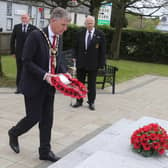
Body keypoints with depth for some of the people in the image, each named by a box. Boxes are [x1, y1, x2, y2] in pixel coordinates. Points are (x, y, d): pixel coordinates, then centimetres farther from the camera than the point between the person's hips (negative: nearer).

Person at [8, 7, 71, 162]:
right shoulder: (36, 36, -18)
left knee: (47, 119, 10)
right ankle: (14, 134, 33)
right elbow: (26, 61, -18)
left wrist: (64, 73, -4)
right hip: (34, 85, -7)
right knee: (34, 117, 2)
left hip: (49, 86, 7)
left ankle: (45, 151, 23)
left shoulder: (59, 38, 5)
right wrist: (45, 75, -24)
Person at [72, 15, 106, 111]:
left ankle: (91, 102, 20)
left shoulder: (100, 34, -4)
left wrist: (101, 63, -8)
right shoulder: (81, 33, 5)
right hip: (81, 63, 3)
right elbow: (77, 47, 13)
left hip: (93, 64, -3)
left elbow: (102, 50, -4)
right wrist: (76, 57, 3)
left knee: (92, 84, 7)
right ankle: (79, 101, 22)